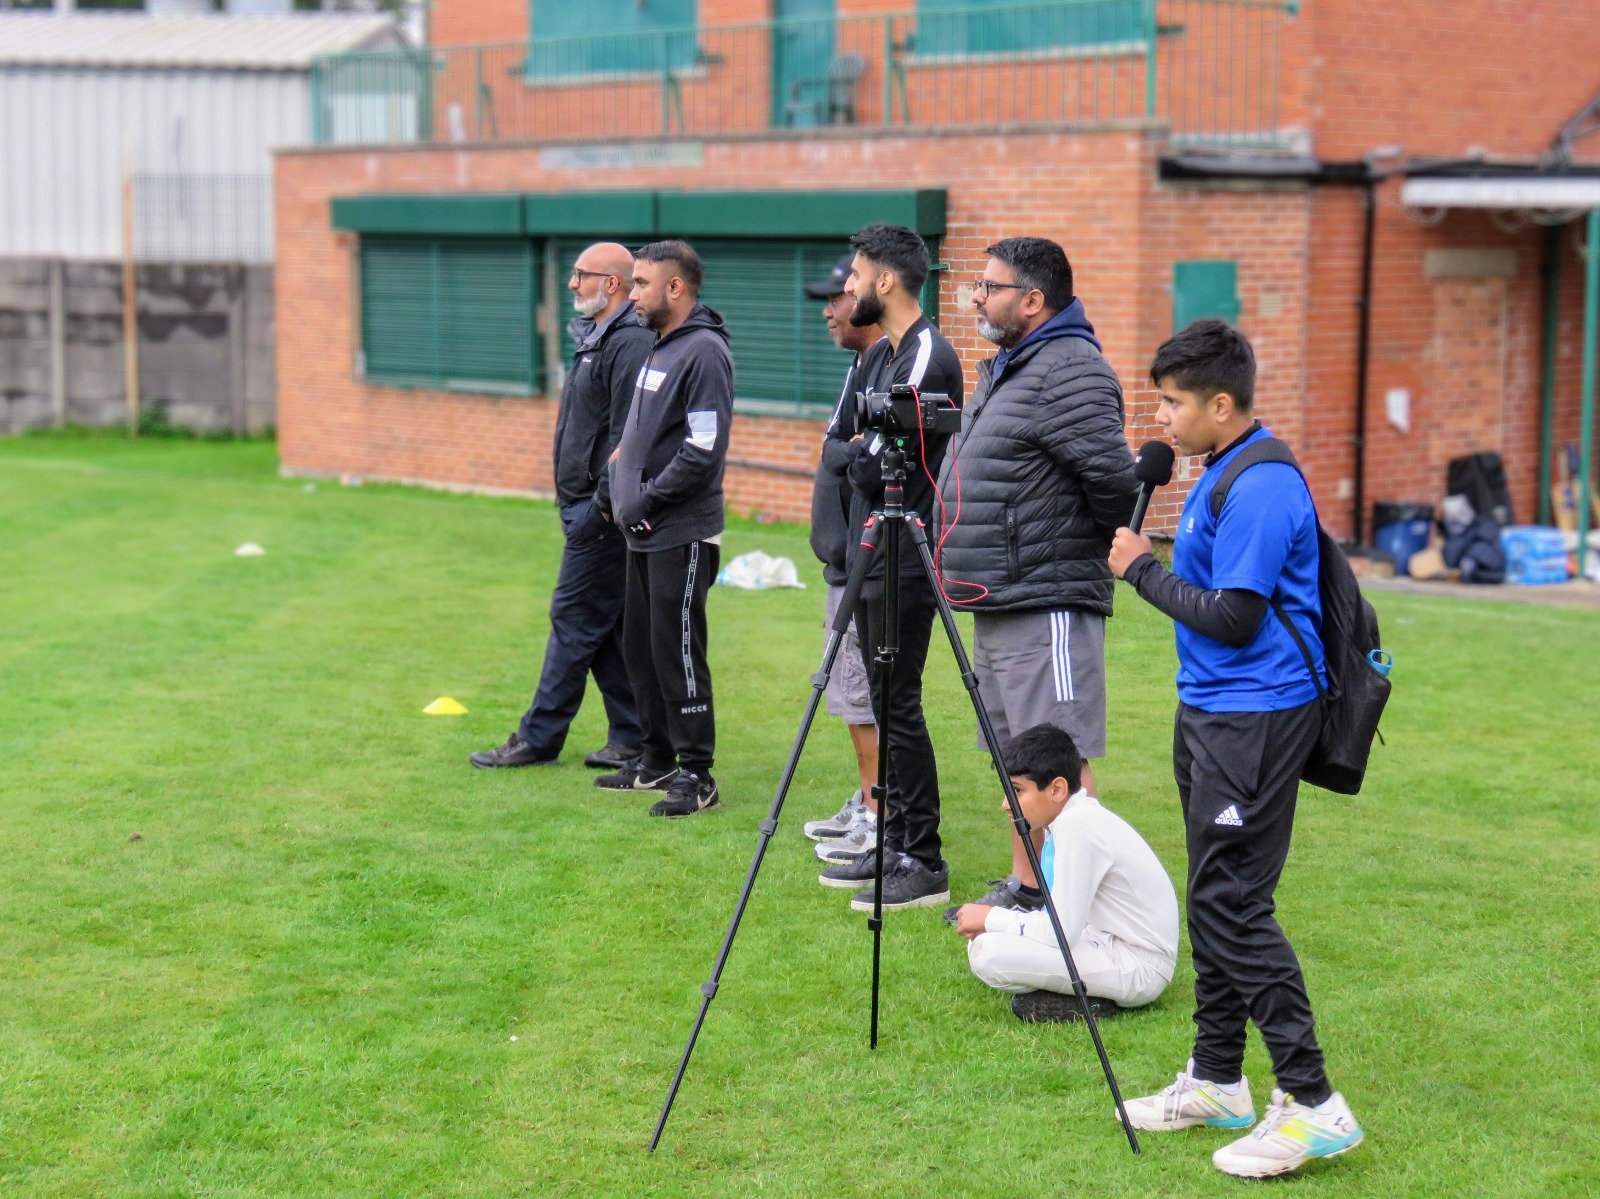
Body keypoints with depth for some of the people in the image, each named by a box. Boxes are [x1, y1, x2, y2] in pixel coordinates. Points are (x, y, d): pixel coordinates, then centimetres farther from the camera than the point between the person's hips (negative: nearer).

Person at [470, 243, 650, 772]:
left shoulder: (630, 343, -16)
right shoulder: (596, 337, 17)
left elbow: (627, 435, -22)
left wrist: (602, 503, -22)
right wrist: (577, 501, 15)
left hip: (601, 512, -10)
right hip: (585, 506, 10)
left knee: (574, 618, -3)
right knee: (609, 624, 12)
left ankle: (539, 737, 4)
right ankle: (633, 735, 16)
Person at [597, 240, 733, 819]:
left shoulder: (704, 352, -15)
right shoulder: (659, 347, 15)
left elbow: (704, 449, -21)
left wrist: (645, 500, -16)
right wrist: (619, 493, 12)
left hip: (681, 534, -10)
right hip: (644, 532, 10)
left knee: (677, 652, -6)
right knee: (640, 645, 14)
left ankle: (696, 775, 1)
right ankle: (658, 758, 25)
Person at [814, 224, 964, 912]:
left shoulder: (929, 357, -14)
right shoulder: (878, 356, 16)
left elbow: (878, 462, -18)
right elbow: (847, 444, 17)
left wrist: (861, 450, 0)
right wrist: (864, 454, -1)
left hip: (905, 563, -10)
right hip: (869, 556, 10)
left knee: (899, 708, -8)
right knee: (883, 706, 12)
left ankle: (925, 864, -3)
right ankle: (893, 847, 19)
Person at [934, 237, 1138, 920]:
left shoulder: (1070, 372, -16)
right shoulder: (1007, 367, 18)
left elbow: (1112, 476, -23)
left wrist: (1110, 549, -8)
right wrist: (957, 560, 21)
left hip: (1047, 603, -11)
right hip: (998, 602, 11)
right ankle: (1024, 889, 24)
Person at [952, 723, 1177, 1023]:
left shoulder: (1077, 827, -22)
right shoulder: (1068, 818, 7)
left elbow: (1061, 930, -23)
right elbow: (1062, 917, 15)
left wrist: (991, 918, -10)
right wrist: (996, 920, 1)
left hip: (1139, 968, -10)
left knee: (989, 954, -23)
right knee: (983, 938, 14)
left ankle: (1089, 1003, -7)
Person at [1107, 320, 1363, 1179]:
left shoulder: (1261, 489, -18)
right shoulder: (1219, 476, 14)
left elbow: (1233, 618, -20)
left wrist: (1142, 570, -11)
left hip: (1256, 717, -11)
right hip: (1211, 712, 11)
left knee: (1232, 900, -11)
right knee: (1211, 897, 15)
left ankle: (1311, 1103, -8)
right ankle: (1217, 1081, 25)